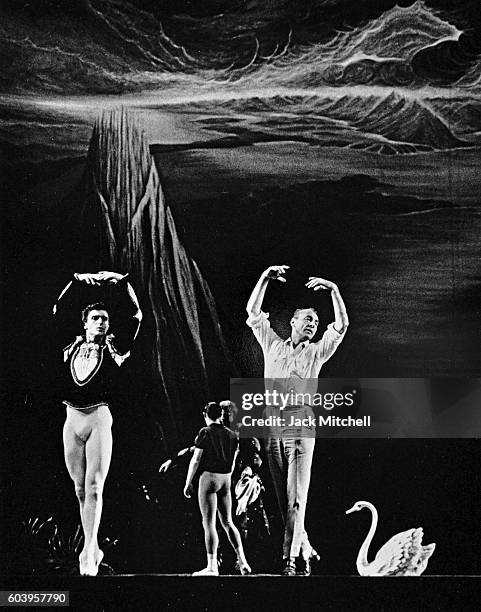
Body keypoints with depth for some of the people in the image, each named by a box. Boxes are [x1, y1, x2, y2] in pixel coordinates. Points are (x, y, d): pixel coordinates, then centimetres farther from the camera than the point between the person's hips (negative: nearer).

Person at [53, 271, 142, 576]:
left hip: (99, 418, -3)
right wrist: (76, 282, 16)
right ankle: (93, 549, 18)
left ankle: (88, 551, -11)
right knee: (81, 489, 8)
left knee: (94, 486, -10)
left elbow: (136, 316, 1)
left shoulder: (113, 348, 7)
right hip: (72, 420, 3)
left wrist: (122, 281, 2)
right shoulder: (72, 346, 13)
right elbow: (56, 313, 18)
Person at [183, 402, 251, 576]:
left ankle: (212, 566, -2)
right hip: (225, 480, 6)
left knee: (209, 523, -2)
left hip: (208, 477, -6)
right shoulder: (231, 435, 9)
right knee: (227, 522, 13)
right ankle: (242, 561, 7)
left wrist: (188, 483, -2)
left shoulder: (205, 433, -8)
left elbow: (195, 460, -9)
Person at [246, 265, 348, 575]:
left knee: (296, 498, -9)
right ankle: (306, 550, 22)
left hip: (301, 429, -2)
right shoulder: (273, 345, 15)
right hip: (273, 429, 2)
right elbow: (253, 312, 10)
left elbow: (342, 325, 2)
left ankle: (291, 560, -8)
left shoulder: (316, 352, 12)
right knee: (284, 500, 7)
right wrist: (265, 277, 3)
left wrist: (334, 290, -7)